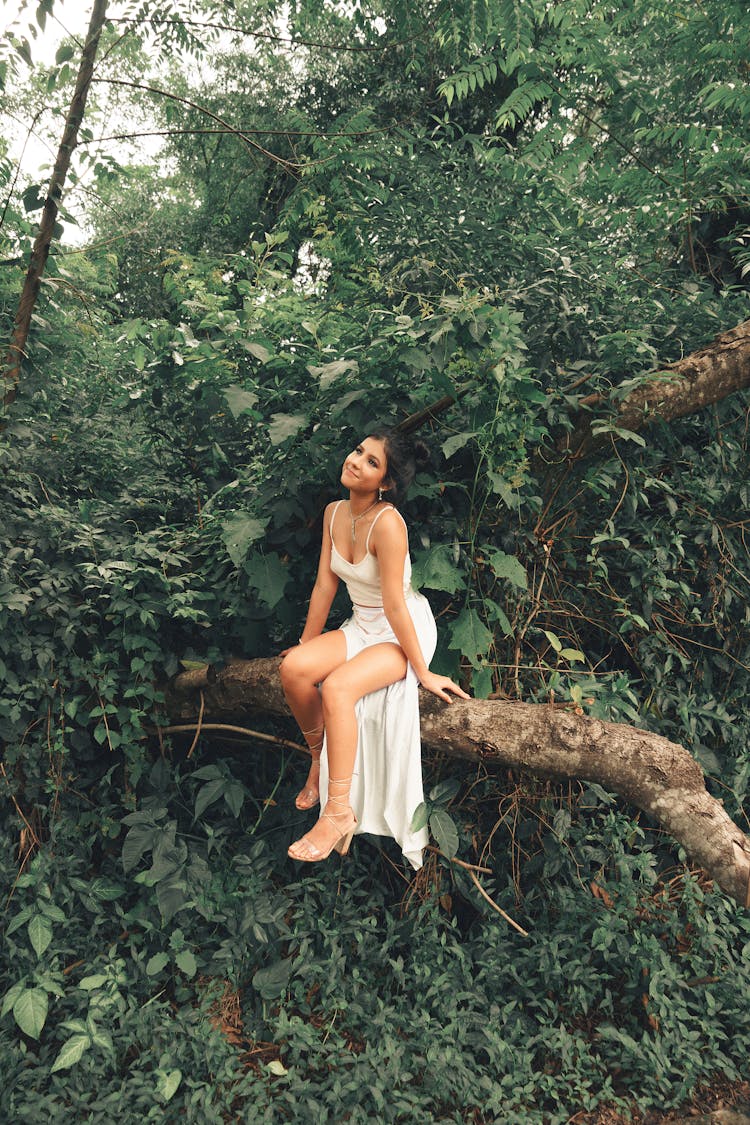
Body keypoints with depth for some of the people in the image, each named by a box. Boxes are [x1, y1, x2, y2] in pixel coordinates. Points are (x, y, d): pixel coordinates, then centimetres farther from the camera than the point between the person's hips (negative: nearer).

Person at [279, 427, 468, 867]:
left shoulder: (387, 523, -26)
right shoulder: (335, 513, -2)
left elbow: (394, 606, -24)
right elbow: (325, 584, 5)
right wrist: (307, 645, 11)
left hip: (406, 631, -7)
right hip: (362, 628, 7)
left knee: (337, 687, -30)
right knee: (294, 667, -18)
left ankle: (339, 812, -18)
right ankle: (320, 756, 7)